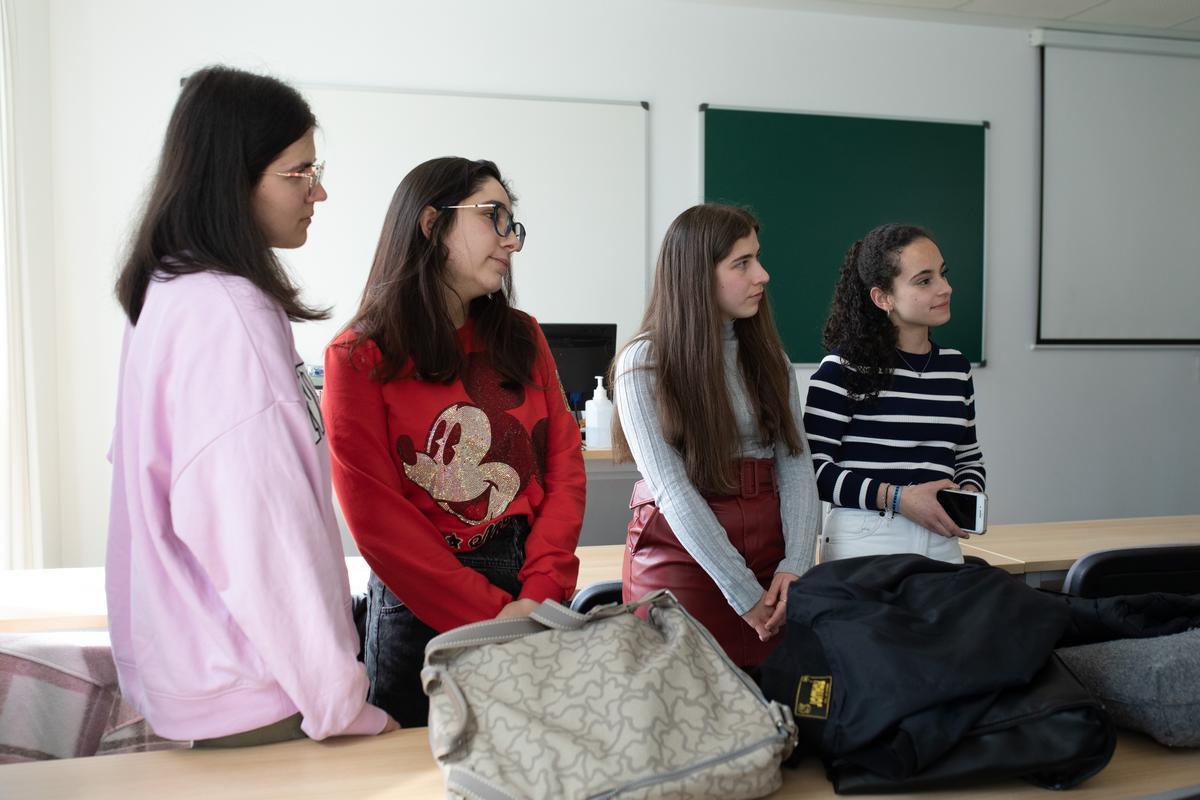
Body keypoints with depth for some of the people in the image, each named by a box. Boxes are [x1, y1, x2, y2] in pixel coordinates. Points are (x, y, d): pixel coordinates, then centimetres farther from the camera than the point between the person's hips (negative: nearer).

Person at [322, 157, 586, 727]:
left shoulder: (521, 337, 7)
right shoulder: (360, 358, -6)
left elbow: (564, 465, 1)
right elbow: (377, 516, -12)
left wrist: (538, 594, -11)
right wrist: (490, 616, -17)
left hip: (537, 600, 5)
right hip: (420, 608, -4)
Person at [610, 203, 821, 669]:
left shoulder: (768, 356, 8)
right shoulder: (643, 364, -8)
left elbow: (795, 465, 2)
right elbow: (672, 491, -14)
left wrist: (796, 564, -12)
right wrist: (744, 593, -16)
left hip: (766, 543, 4)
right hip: (681, 552, -4)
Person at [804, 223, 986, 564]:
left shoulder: (956, 366, 10)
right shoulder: (844, 367, -10)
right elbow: (813, 466, -13)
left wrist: (969, 492, 0)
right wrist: (897, 498, -18)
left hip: (941, 543, 5)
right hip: (863, 543, -5)